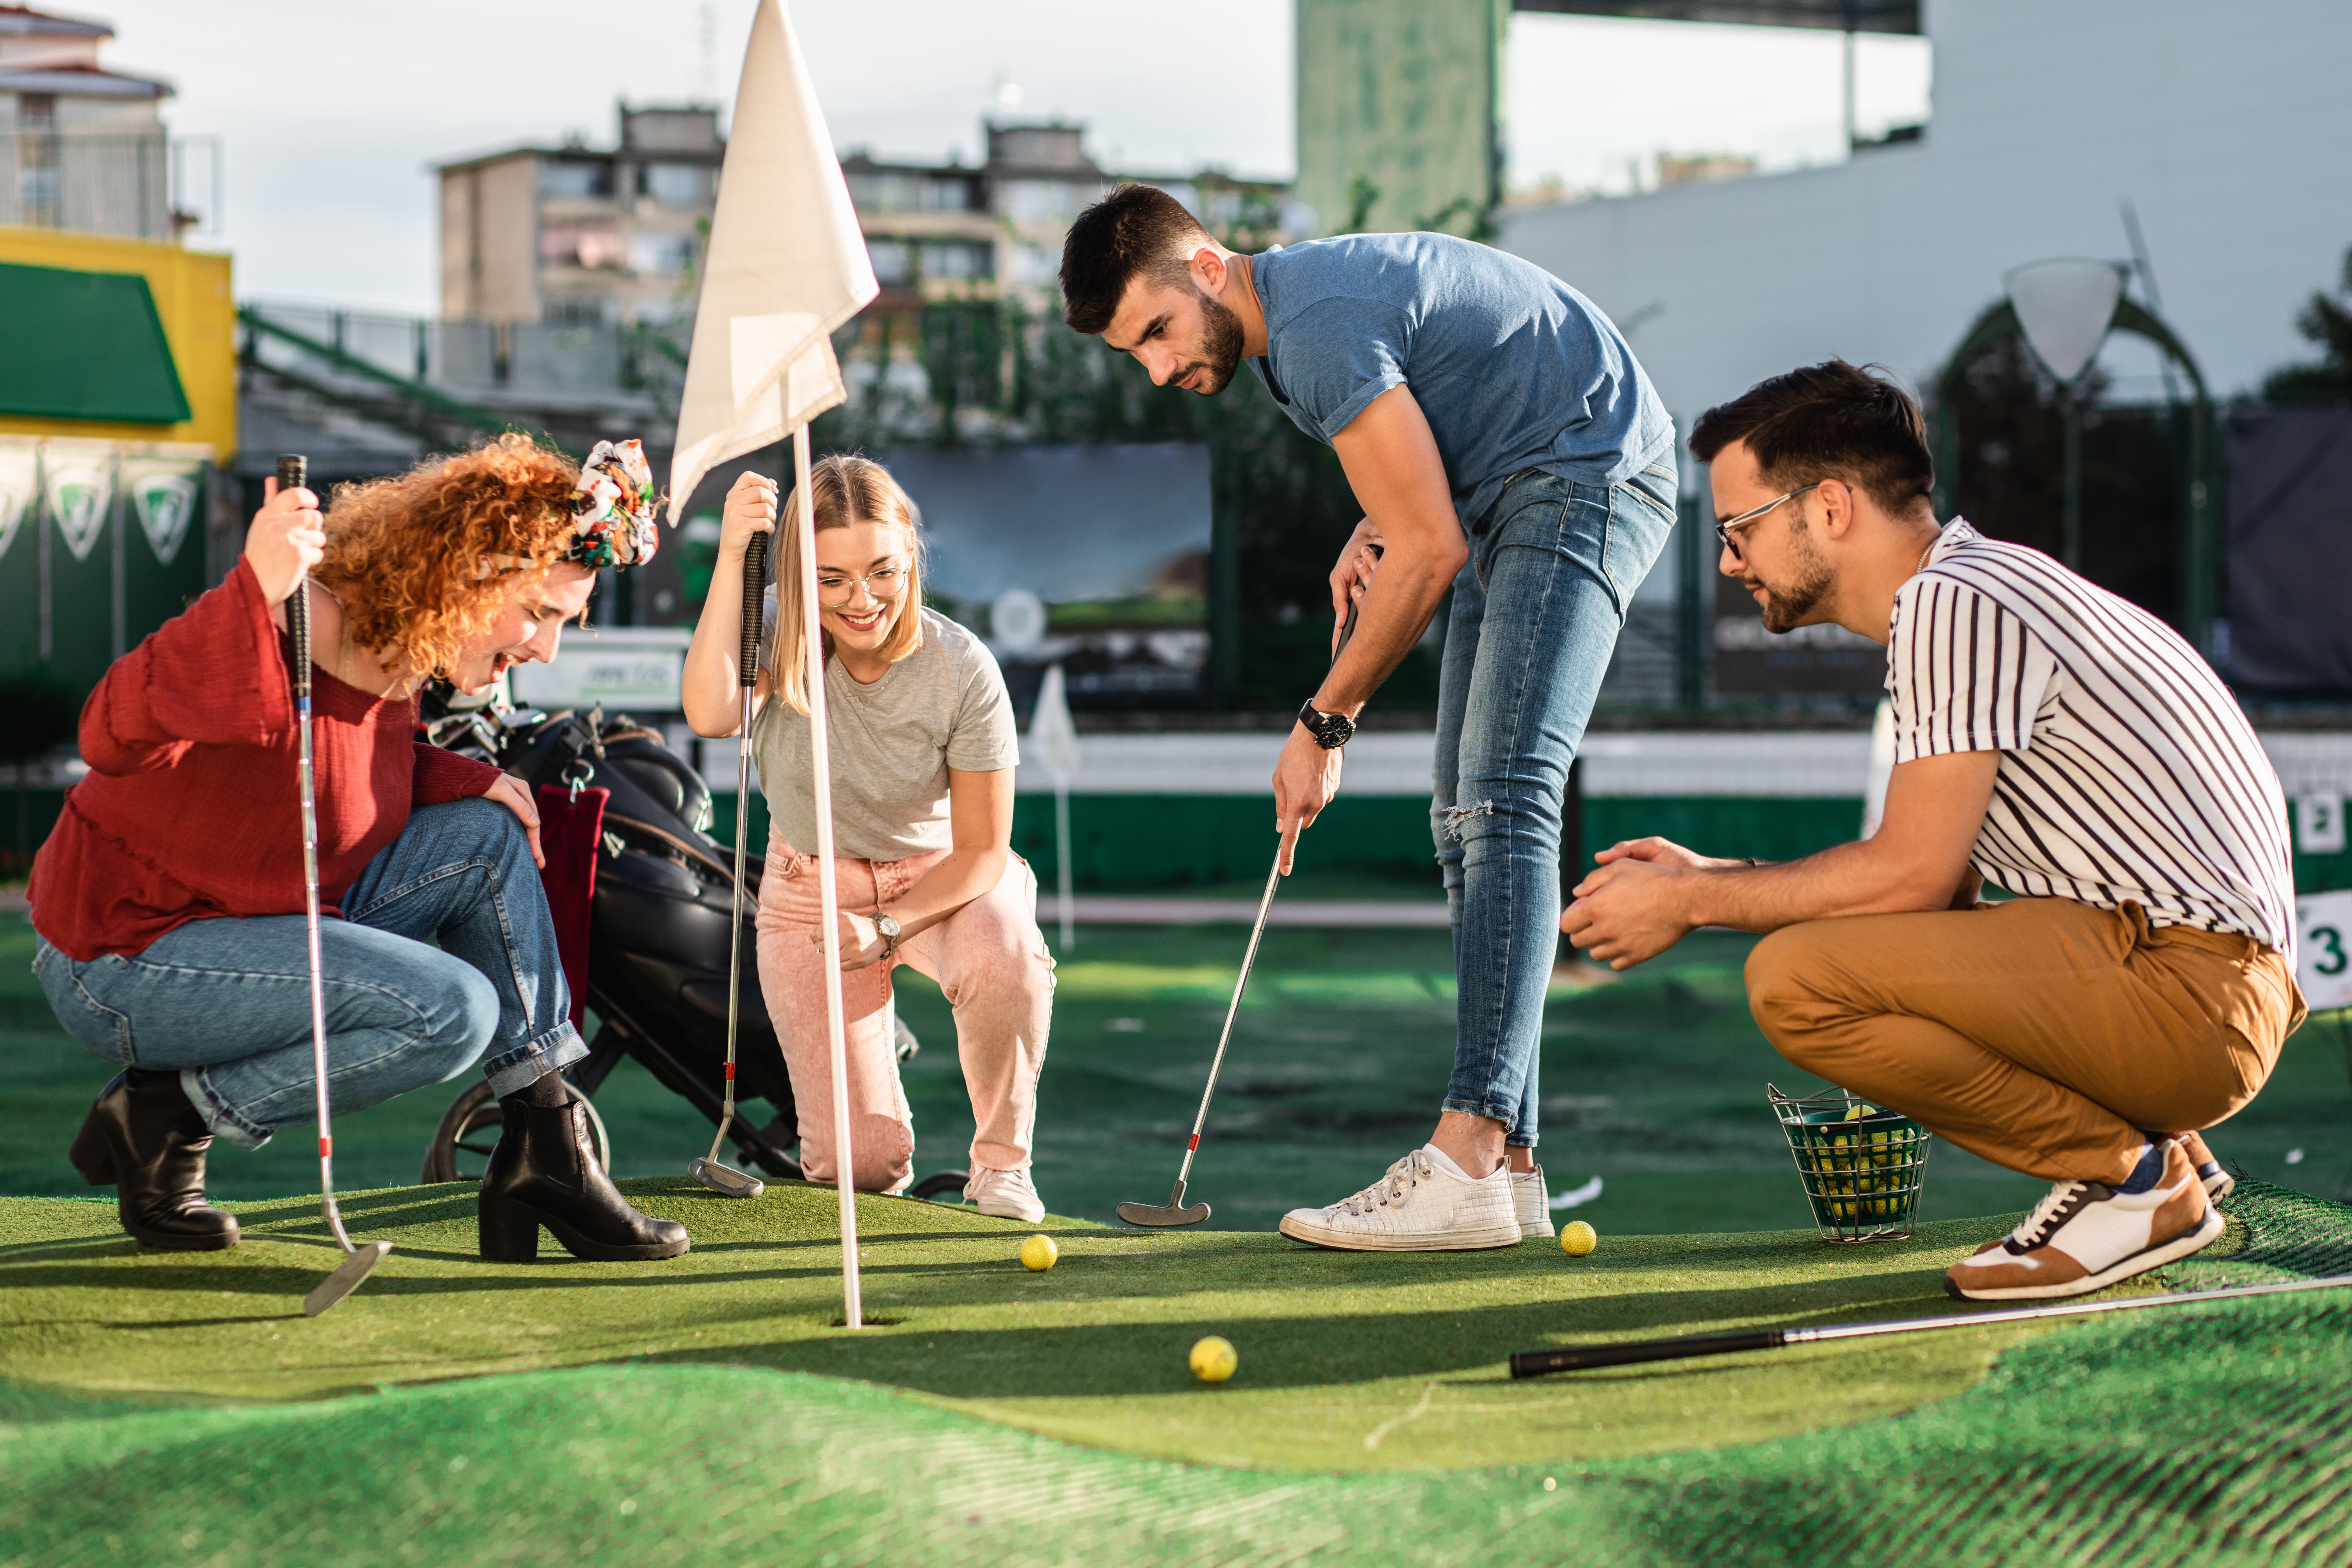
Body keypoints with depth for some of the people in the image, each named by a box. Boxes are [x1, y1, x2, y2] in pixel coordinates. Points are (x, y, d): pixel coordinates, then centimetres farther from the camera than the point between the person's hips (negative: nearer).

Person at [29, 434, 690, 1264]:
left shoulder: (398, 650, 2)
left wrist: (470, 780, 0)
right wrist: (255, 591, -53)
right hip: (124, 961, -9)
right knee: (452, 1008, -23)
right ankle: (166, 1119, -7)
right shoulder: (294, 632, -27)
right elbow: (115, 737, -40)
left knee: (489, 836, 0)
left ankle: (547, 1158, 2)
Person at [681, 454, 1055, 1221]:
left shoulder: (961, 668, -22)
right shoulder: (780, 636, -18)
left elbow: (982, 850, -16)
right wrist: (730, 557, -43)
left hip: (939, 879, -1)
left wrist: (888, 926, -31)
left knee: (1003, 955, -40)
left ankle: (1000, 1159, -12)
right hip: (809, 892, 1)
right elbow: (713, 715, -41)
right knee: (858, 1171, -6)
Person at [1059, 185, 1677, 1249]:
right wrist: (1378, 523, 7)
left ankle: (1465, 1167, -28)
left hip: (1590, 472, -11)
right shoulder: (1288, 305, 8)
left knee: (1503, 801, -21)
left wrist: (1323, 723, -13)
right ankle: (1505, 1163, 3)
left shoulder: (1319, 331, -24)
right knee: (1468, 816, 5)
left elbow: (1430, 552, -22)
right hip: (1508, 492, 11)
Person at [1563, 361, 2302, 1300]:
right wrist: (1708, 877, 13)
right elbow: (1945, 885, 16)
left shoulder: (1953, 603, -13)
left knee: (1797, 979, -21)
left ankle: (2134, 1175, -7)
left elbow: (1911, 877, -15)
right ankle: (2161, 1156, 13)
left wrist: (1691, 902, -4)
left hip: (2186, 988, -11)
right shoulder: (1960, 598, 19)